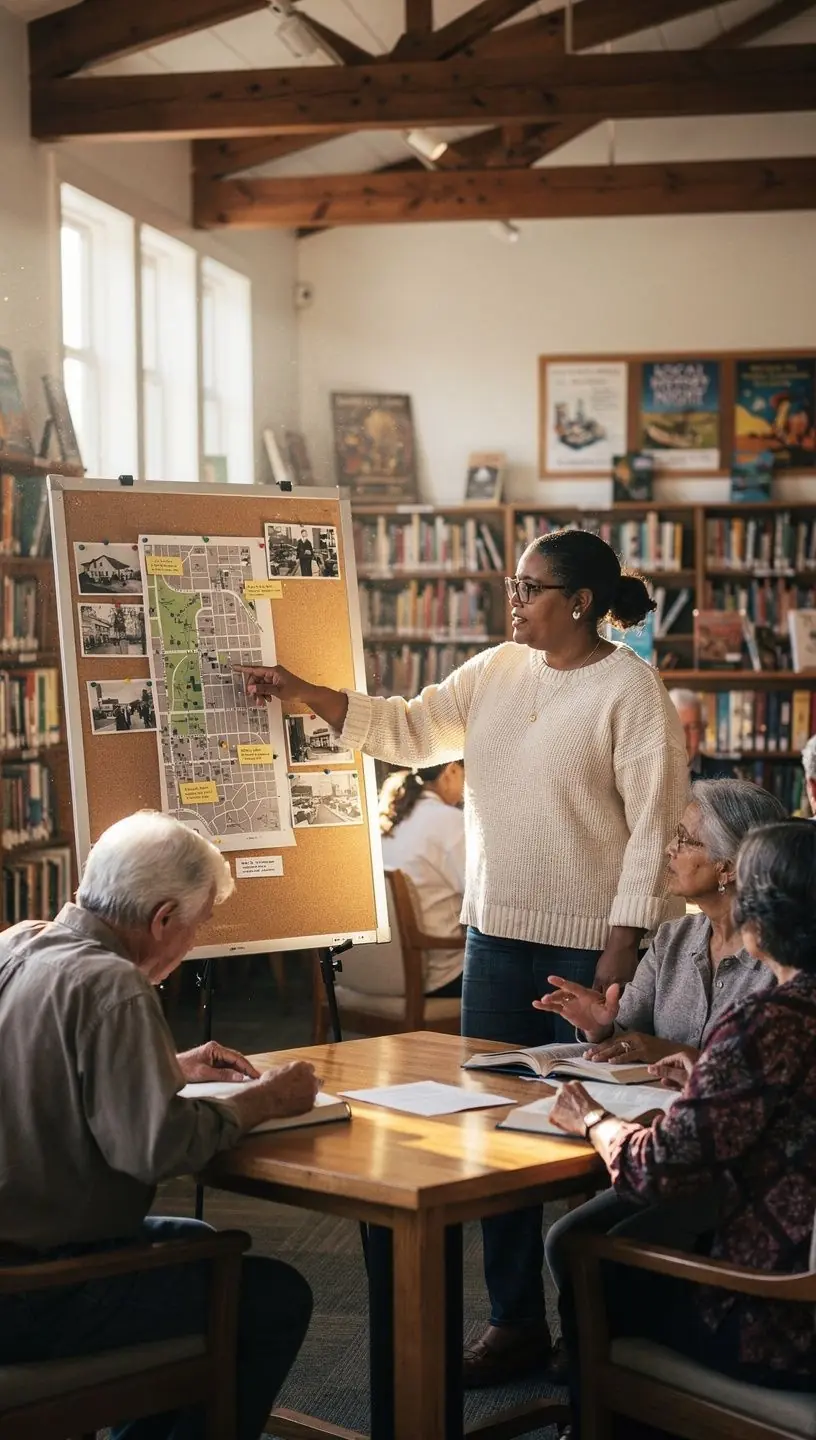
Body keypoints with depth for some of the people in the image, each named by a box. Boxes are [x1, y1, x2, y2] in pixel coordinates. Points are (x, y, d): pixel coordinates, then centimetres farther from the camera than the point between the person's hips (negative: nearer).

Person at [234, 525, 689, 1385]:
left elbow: (654, 828, -14)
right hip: (497, 930, 7)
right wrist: (302, 694, -2)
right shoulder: (497, 672, 8)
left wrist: (622, 950, -17)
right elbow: (409, 730, 9)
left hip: (589, 941, -6)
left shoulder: (631, 691, -11)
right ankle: (516, 1320, 22)